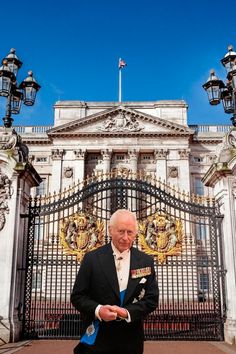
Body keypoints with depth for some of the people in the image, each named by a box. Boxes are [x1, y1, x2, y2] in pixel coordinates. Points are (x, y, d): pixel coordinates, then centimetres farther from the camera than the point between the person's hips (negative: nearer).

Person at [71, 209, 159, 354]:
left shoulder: (146, 261, -2)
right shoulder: (92, 258, -7)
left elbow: (152, 298, -2)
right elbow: (77, 296, -4)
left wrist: (128, 312, -17)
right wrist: (97, 310, -21)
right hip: (98, 338, -1)